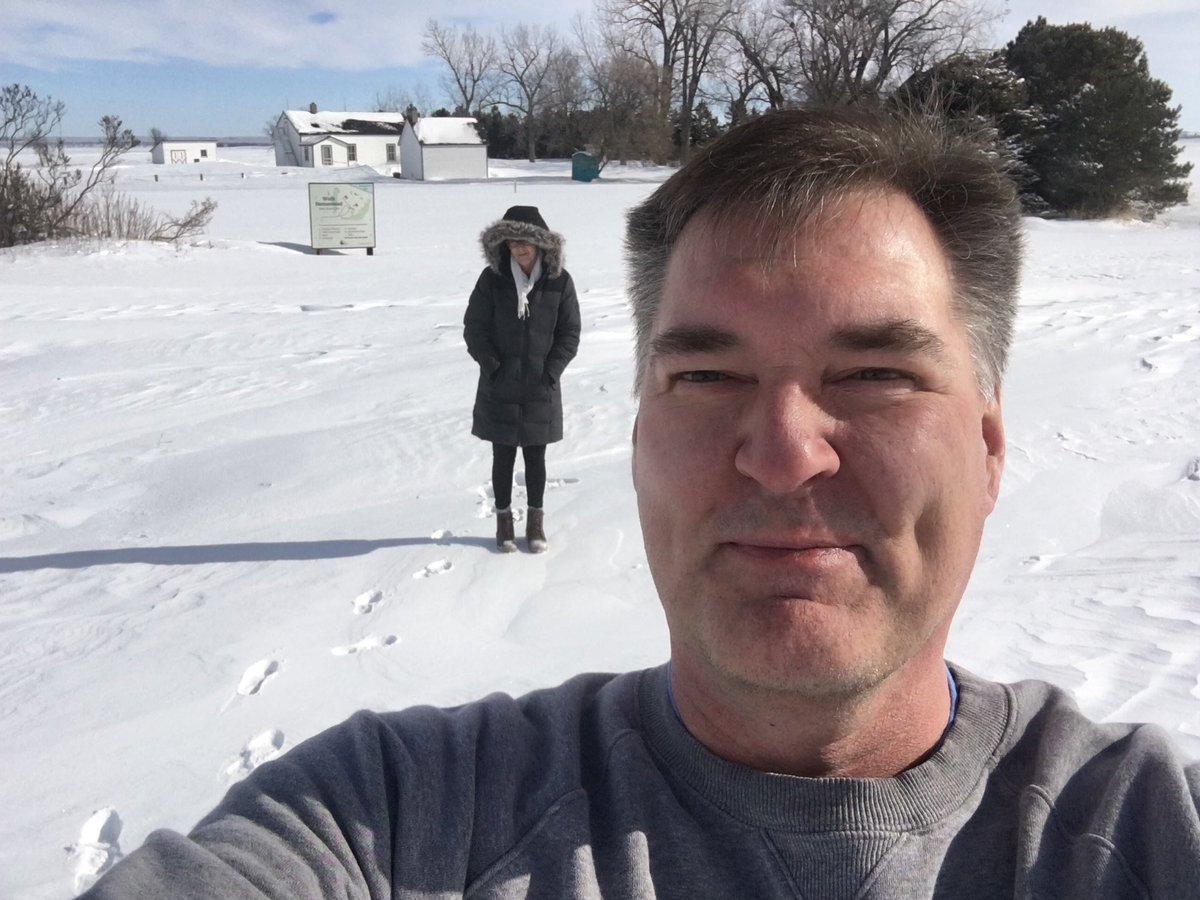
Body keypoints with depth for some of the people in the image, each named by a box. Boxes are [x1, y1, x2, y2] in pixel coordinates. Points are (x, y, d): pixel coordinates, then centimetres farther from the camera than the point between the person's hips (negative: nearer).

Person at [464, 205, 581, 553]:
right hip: (500, 388, 0)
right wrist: (492, 365, -8)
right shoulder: (492, 278, -5)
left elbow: (569, 333, 1)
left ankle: (536, 522, 25)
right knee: (503, 458, 9)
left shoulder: (559, 281, -4)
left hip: (540, 389, 0)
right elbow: (474, 328, 0)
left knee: (535, 457, 11)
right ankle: (504, 521, 24)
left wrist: (551, 370, -7)